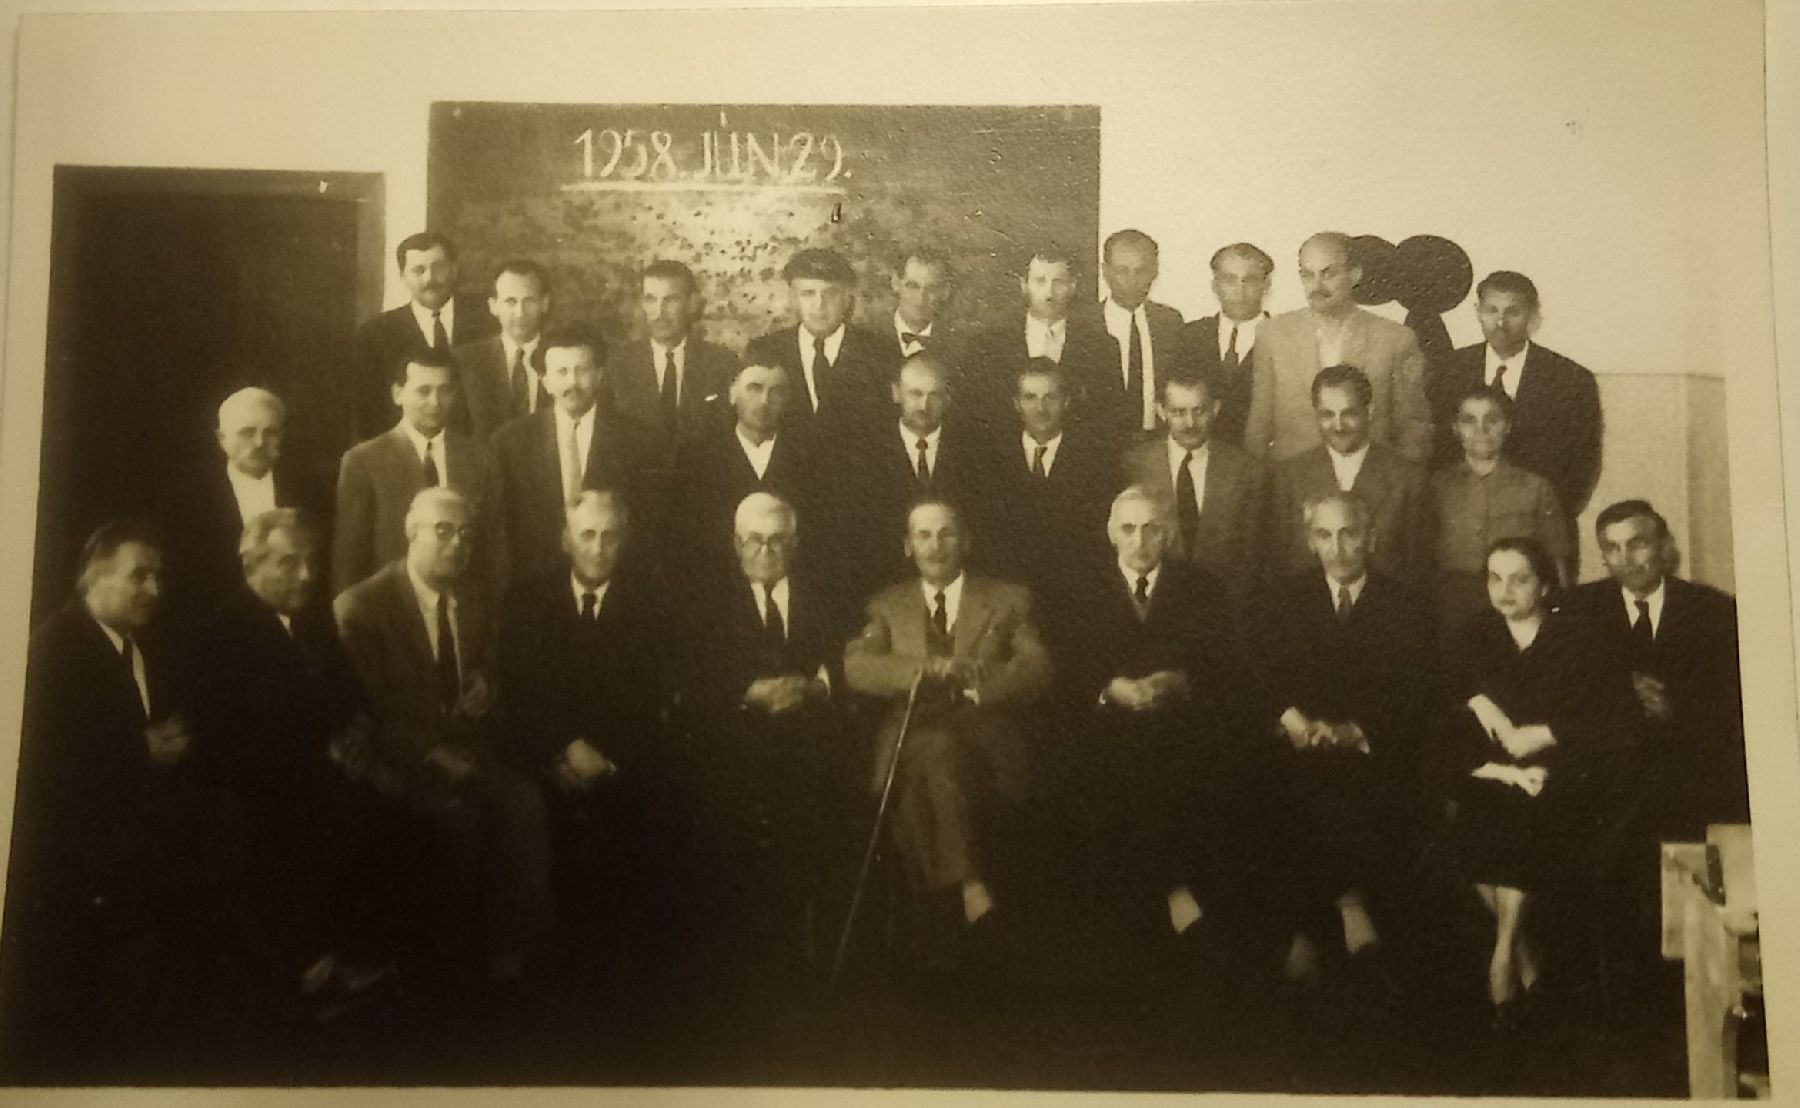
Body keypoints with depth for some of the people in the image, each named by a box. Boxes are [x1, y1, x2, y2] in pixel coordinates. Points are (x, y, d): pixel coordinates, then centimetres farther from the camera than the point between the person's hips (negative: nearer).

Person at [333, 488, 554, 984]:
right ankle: (448, 949, -9)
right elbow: (366, 711, -13)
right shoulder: (359, 607, -8)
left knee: (524, 801, -23)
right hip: (400, 758, -5)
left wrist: (484, 690, -3)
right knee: (457, 812, -31)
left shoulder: (471, 597, 11)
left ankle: (509, 942, -11)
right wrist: (433, 756, -21)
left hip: (465, 748, 5)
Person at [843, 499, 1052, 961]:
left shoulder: (1009, 601, 18)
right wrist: (924, 670, -12)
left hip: (985, 741, -1)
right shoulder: (888, 605, 22)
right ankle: (971, 888, -30)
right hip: (911, 744, 1)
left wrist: (973, 677, -14)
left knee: (940, 751, -35)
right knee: (933, 747, -35)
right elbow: (856, 667, 4)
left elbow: (1036, 672, 4)